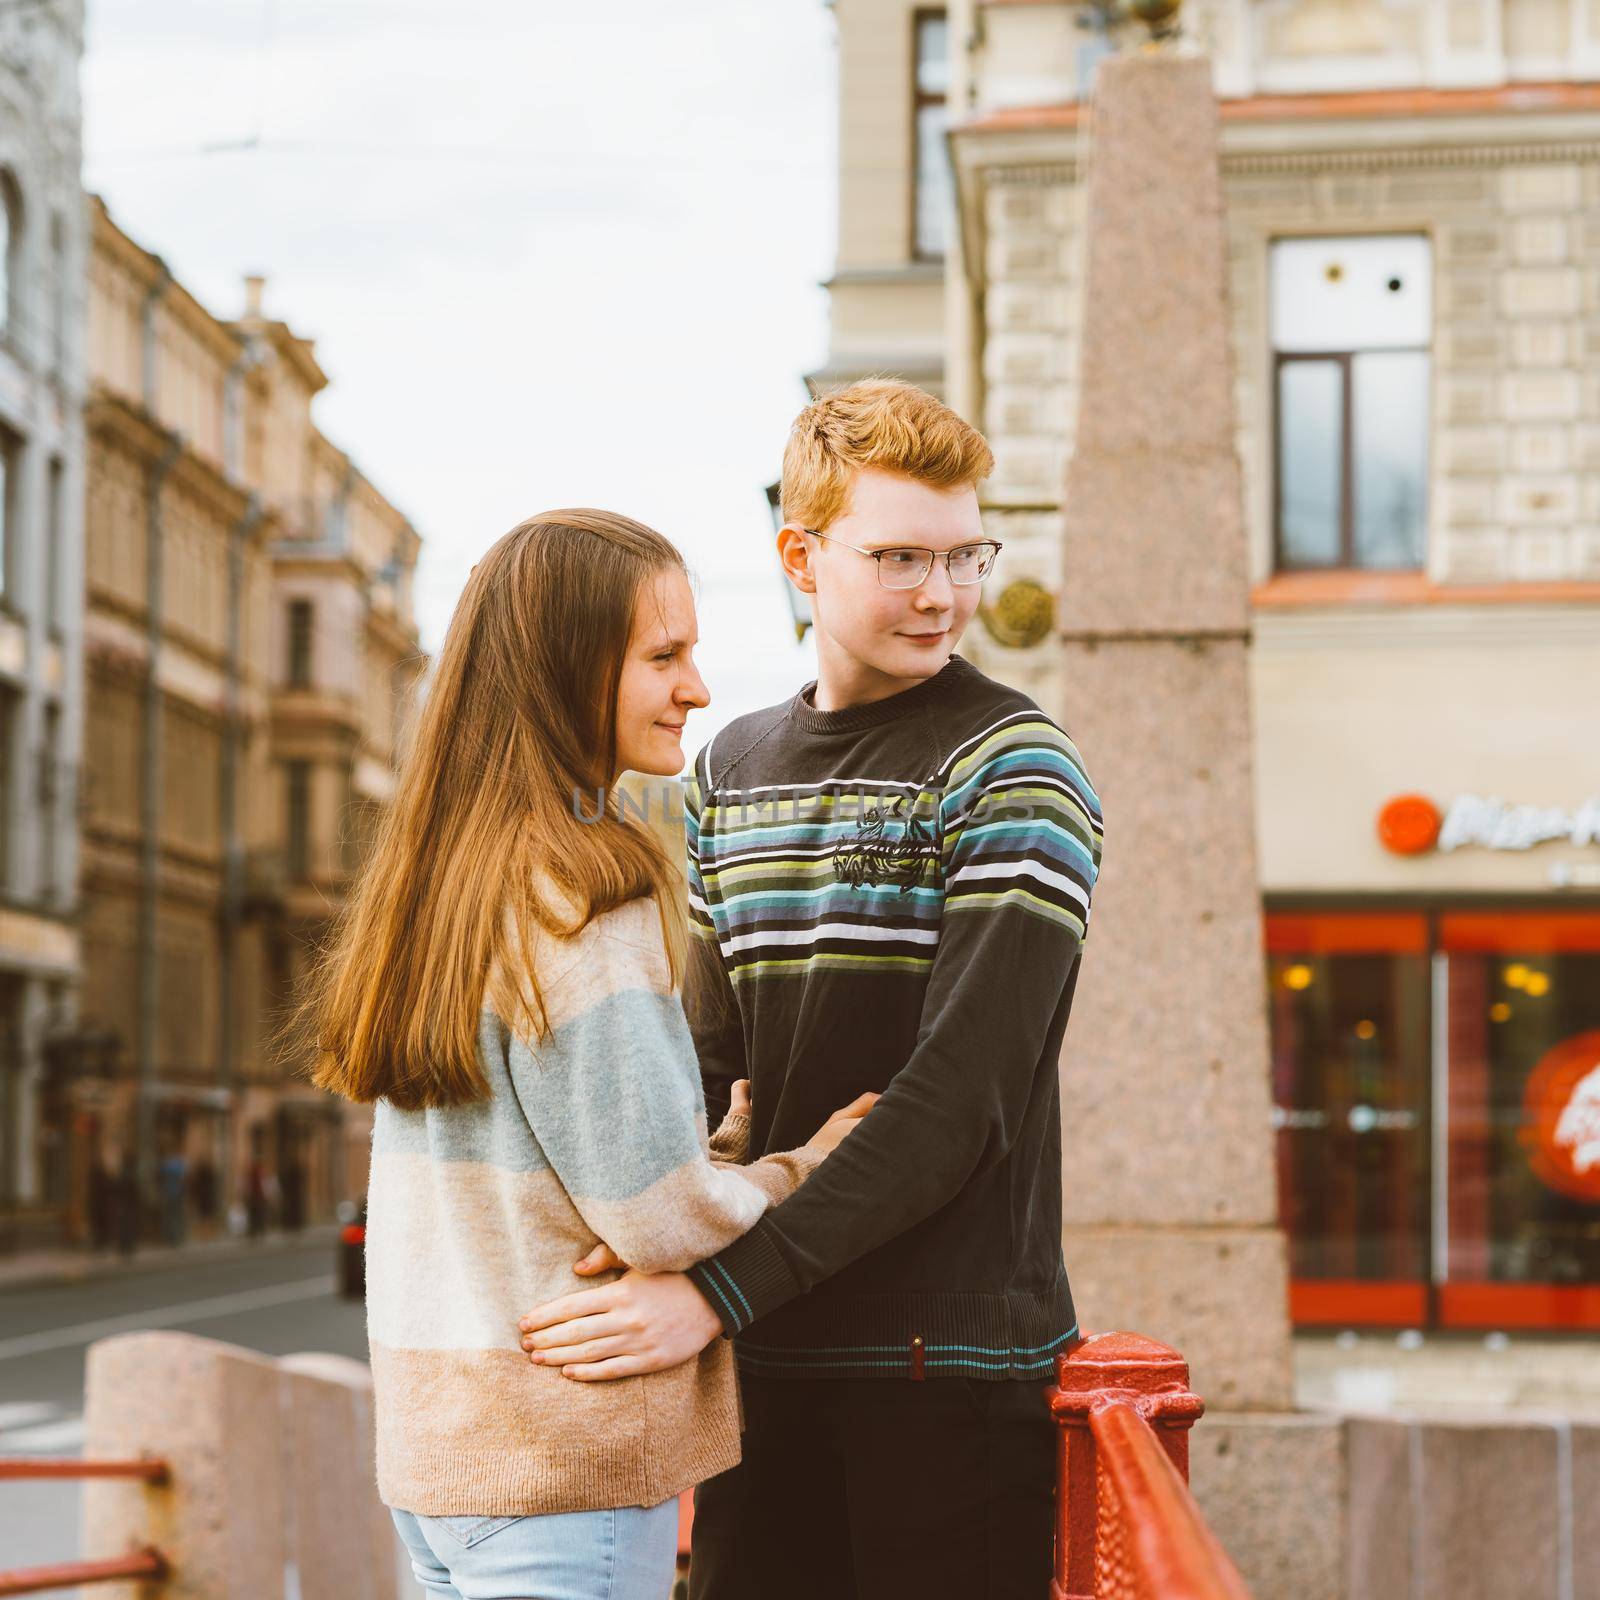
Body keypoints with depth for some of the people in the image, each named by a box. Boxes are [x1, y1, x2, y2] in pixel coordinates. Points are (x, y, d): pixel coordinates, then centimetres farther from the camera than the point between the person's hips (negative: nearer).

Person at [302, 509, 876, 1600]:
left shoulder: (440, 876, 9)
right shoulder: (580, 902, -18)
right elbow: (661, 1218, -17)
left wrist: (719, 1146, 4)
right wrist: (796, 1172, 0)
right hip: (565, 1464, -8)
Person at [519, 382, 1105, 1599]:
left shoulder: (1013, 770, -8)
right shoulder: (729, 770, 12)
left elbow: (958, 1099, -17)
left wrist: (720, 1289, -23)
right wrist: (641, 1260, -2)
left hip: (953, 1363, -5)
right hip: (768, 1362, 5)